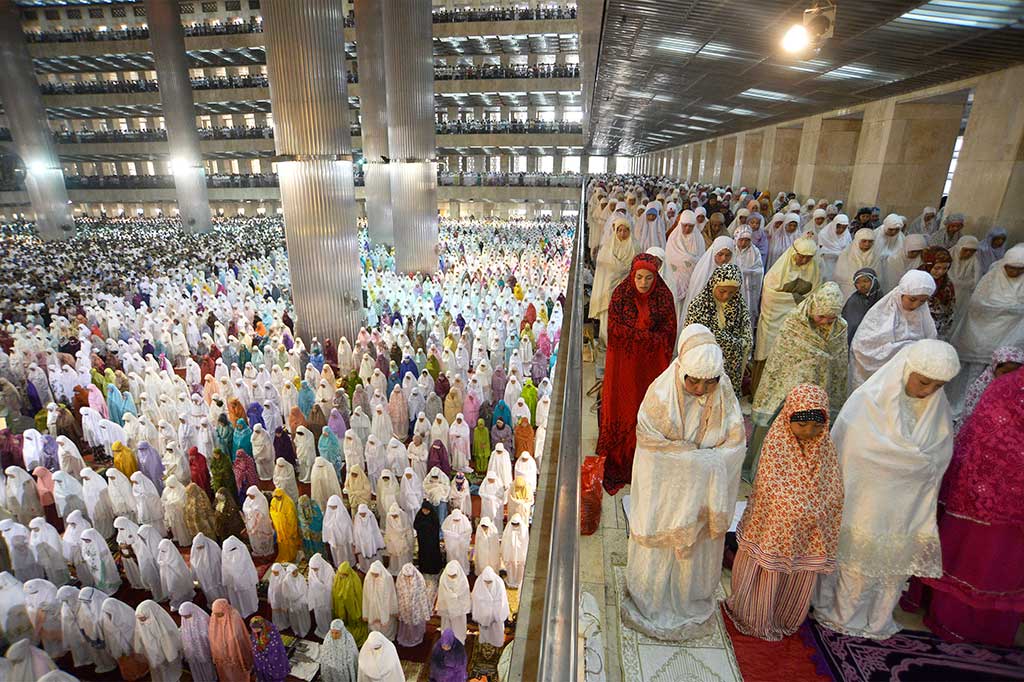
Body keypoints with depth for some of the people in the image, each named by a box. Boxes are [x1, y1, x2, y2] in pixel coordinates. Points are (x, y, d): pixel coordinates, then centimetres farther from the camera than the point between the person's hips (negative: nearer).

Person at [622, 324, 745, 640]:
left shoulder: (723, 393, -16)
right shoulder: (661, 393, -26)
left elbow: (734, 443, -11)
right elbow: (653, 446, -21)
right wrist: (703, 457, -22)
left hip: (704, 491, 3)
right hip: (665, 488, -3)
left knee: (699, 544, 21)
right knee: (660, 544, 15)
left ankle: (692, 602, 49)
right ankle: (650, 603, 42)